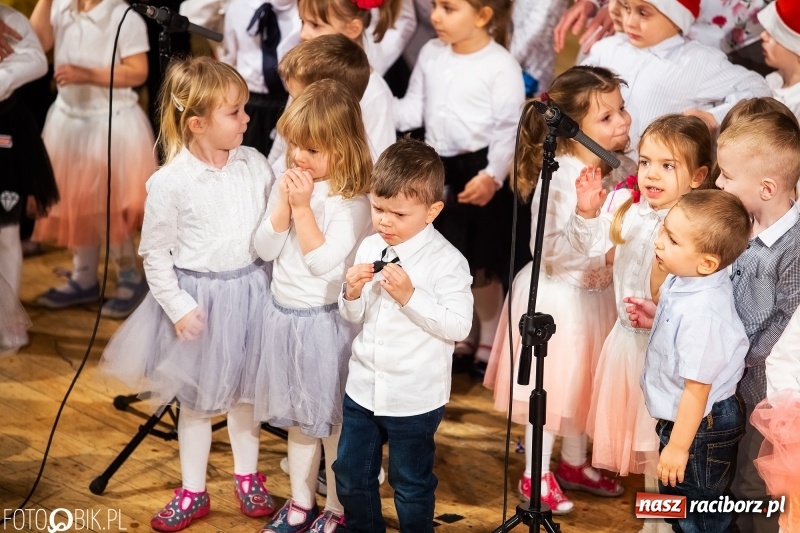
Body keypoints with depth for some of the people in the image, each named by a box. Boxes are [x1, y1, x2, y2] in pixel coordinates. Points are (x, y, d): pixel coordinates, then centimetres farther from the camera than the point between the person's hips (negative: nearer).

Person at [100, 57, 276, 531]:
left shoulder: (255, 164, -6)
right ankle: (193, 492, 28)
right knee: (196, 399, 13)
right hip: (199, 298, -3)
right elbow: (155, 253, -9)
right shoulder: (171, 182, -17)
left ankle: (248, 477, 37)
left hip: (250, 291, 3)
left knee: (246, 391, 18)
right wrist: (177, 307, -11)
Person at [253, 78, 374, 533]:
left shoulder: (351, 201, -18)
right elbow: (265, 249, 0)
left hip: (326, 320, -7)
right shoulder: (289, 183, 2)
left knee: (333, 420, 7)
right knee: (298, 416, 19)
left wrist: (303, 207, -23)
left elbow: (322, 261, -24)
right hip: (284, 315, 7)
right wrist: (284, 203, -14)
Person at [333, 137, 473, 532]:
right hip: (362, 388, 6)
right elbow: (353, 318, 10)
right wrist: (352, 294, -13)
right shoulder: (369, 248, 0)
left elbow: (458, 326, -21)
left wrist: (410, 295, -26)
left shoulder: (446, 261, -17)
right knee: (350, 474, 18)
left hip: (415, 398, -5)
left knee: (410, 484, 12)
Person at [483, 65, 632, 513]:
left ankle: (574, 463, 40)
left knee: (583, 378, 21)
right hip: (558, 295, -7)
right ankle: (536, 475, 24)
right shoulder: (559, 176, -24)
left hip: (597, 293, 7)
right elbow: (548, 247, -26)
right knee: (549, 383, 7)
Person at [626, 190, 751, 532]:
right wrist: (655, 319, 3)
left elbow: (697, 389, -27)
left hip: (699, 427, -10)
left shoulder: (701, 313, -33)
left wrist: (678, 446, -20)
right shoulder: (683, 282, -6)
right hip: (680, 418, 10)